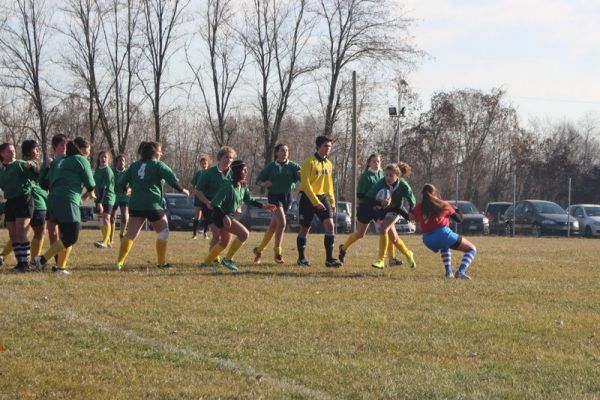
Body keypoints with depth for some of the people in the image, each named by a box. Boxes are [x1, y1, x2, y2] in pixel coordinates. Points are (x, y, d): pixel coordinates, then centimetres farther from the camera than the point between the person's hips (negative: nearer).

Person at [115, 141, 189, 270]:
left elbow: (121, 182, 10)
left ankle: (119, 262, -10)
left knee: (131, 234, 2)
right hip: (153, 205, -4)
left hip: (135, 205, 4)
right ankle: (161, 262, 13)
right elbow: (172, 179, -13)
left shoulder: (134, 165, 13)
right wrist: (182, 190, 1)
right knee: (163, 231, 14)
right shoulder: (158, 165, -1)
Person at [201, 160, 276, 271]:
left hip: (228, 215, 10)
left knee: (224, 242, 23)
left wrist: (263, 206, 8)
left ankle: (206, 263, 37)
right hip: (221, 216, -10)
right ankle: (228, 260, -9)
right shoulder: (229, 186, -24)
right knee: (244, 233, -19)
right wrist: (224, 217, -35)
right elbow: (215, 204, -25)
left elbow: (249, 200, 18)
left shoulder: (243, 186, 3)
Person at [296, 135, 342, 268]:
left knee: (330, 225, -12)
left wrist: (332, 203, 13)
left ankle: (329, 259, -10)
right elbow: (306, 184, -16)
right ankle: (301, 258, 18)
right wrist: (316, 202, -20)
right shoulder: (309, 162, -11)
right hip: (308, 198, -5)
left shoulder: (329, 164, 10)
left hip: (323, 197, 5)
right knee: (304, 229, 3)